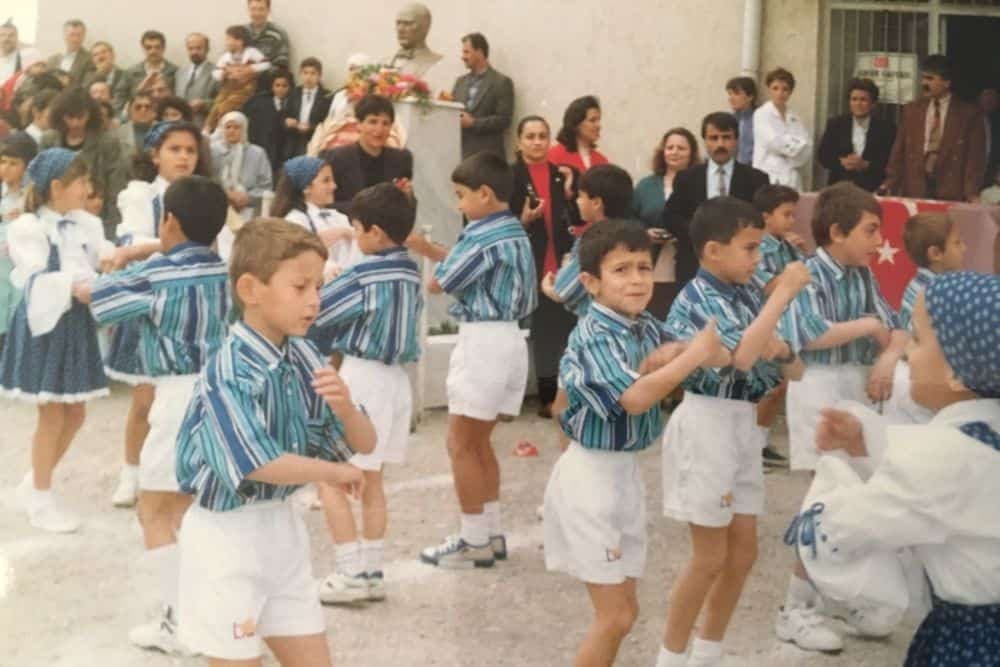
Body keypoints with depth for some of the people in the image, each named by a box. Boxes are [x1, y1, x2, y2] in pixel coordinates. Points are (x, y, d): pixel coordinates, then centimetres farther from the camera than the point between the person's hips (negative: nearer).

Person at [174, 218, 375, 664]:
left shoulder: (304, 358, 0)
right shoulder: (230, 372, -22)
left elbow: (364, 445, 4)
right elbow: (257, 464, -32)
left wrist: (344, 406, -19)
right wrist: (335, 472, -18)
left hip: (282, 526, 7)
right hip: (227, 534, -7)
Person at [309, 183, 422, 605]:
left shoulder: (365, 276, -18)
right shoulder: (410, 272, 5)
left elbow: (312, 311, -10)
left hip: (361, 378, -8)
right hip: (395, 378, 8)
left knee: (329, 479, 0)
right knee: (371, 480, 15)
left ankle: (352, 573, -2)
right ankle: (372, 571, 17)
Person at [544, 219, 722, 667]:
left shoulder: (647, 328, 6)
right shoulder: (593, 337, -20)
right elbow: (635, 398, -32)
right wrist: (695, 354, -26)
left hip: (626, 472, 9)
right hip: (592, 474, -9)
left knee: (625, 609, 17)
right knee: (614, 616, -4)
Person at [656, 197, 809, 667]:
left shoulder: (749, 295, 7)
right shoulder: (696, 299, -16)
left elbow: (793, 372, 13)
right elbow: (740, 356, -34)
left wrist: (781, 351, -10)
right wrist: (783, 294, -27)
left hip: (742, 426, 8)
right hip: (707, 426, -8)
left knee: (743, 550, 13)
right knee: (710, 558, -1)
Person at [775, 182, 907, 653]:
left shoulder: (864, 276, 7)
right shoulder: (809, 274, -14)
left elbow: (896, 328, 7)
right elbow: (809, 335, -28)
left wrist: (888, 357, -15)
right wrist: (867, 326, -15)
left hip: (860, 387, 7)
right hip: (819, 389, -7)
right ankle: (795, 609, 7)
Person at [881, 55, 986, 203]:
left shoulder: (969, 113, 2)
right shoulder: (911, 110, 13)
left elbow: (975, 155, -2)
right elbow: (900, 150, 11)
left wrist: (972, 191, -13)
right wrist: (891, 182, 0)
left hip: (951, 191, -3)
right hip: (914, 188, 3)